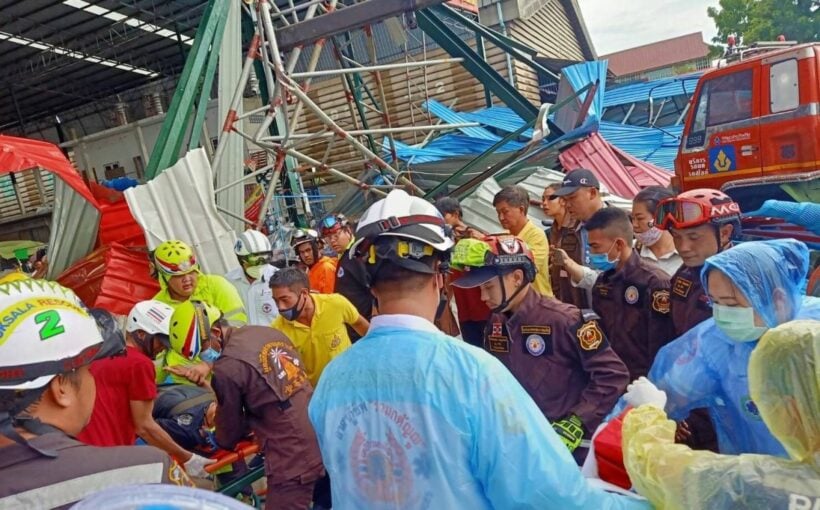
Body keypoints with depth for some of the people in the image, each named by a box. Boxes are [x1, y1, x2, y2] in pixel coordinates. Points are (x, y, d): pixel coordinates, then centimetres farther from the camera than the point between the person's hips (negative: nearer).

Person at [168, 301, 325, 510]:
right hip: (324, 442, 8)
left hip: (293, 459, -8)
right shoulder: (269, 333, 7)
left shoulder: (227, 367, -14)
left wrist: (215, 440, 25)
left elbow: (229, 434, 2)